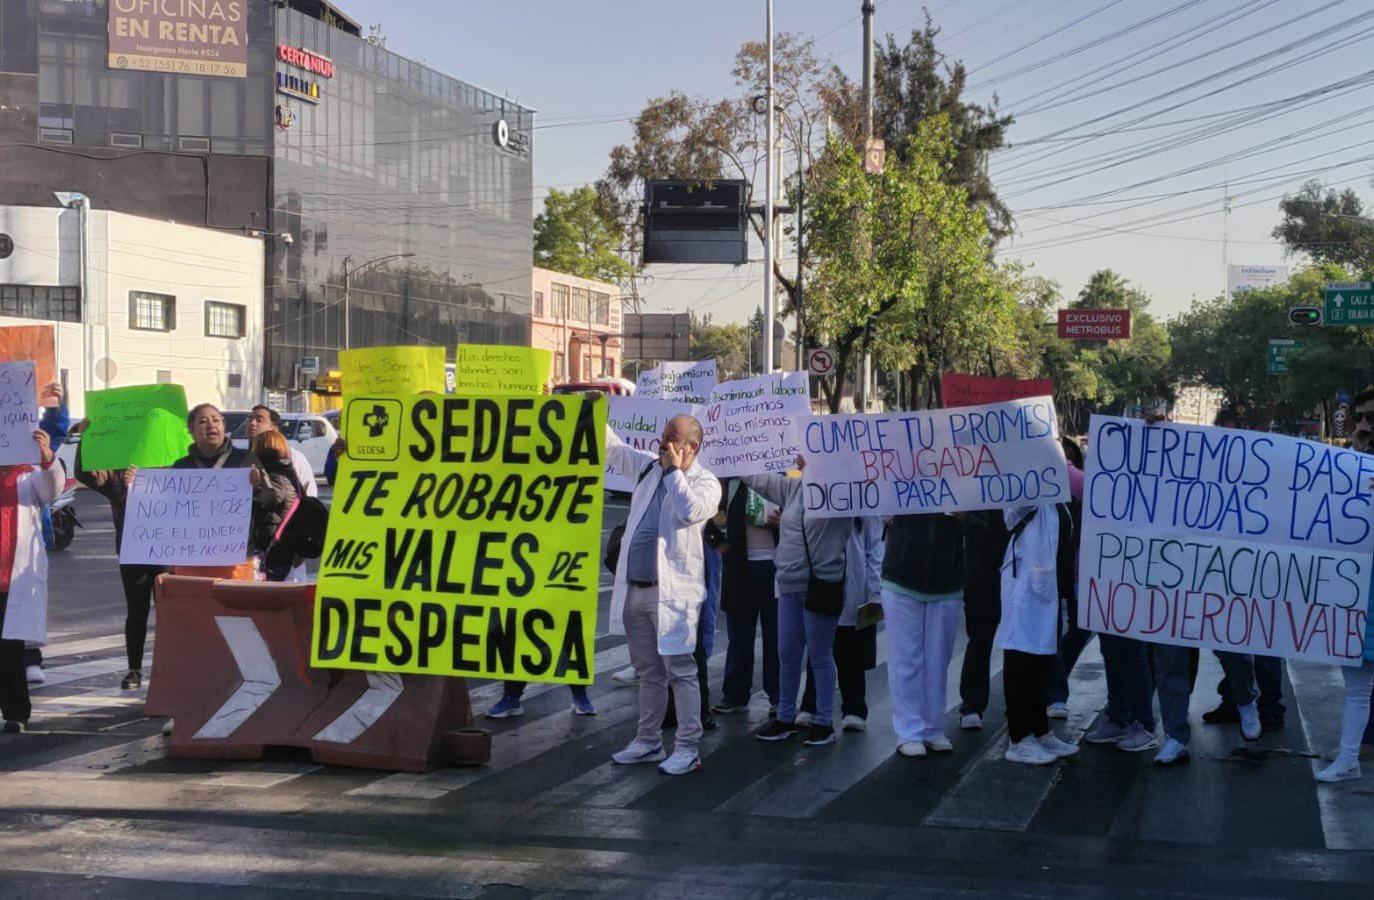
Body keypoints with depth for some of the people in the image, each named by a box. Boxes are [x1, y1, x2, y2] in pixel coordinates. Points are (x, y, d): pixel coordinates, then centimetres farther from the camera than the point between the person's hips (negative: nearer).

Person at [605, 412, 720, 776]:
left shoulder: (705, 483, -5)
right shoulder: (649, 467, 13)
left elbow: (689, 512, -24)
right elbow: (612, 448, 20)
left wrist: (673, 470, -15)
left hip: (672, 591, -6)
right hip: (635, 589, 6)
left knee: (680, 670, -4)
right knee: (648, 671, 15)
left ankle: (688, 748, 0)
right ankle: (648, 742, 24)